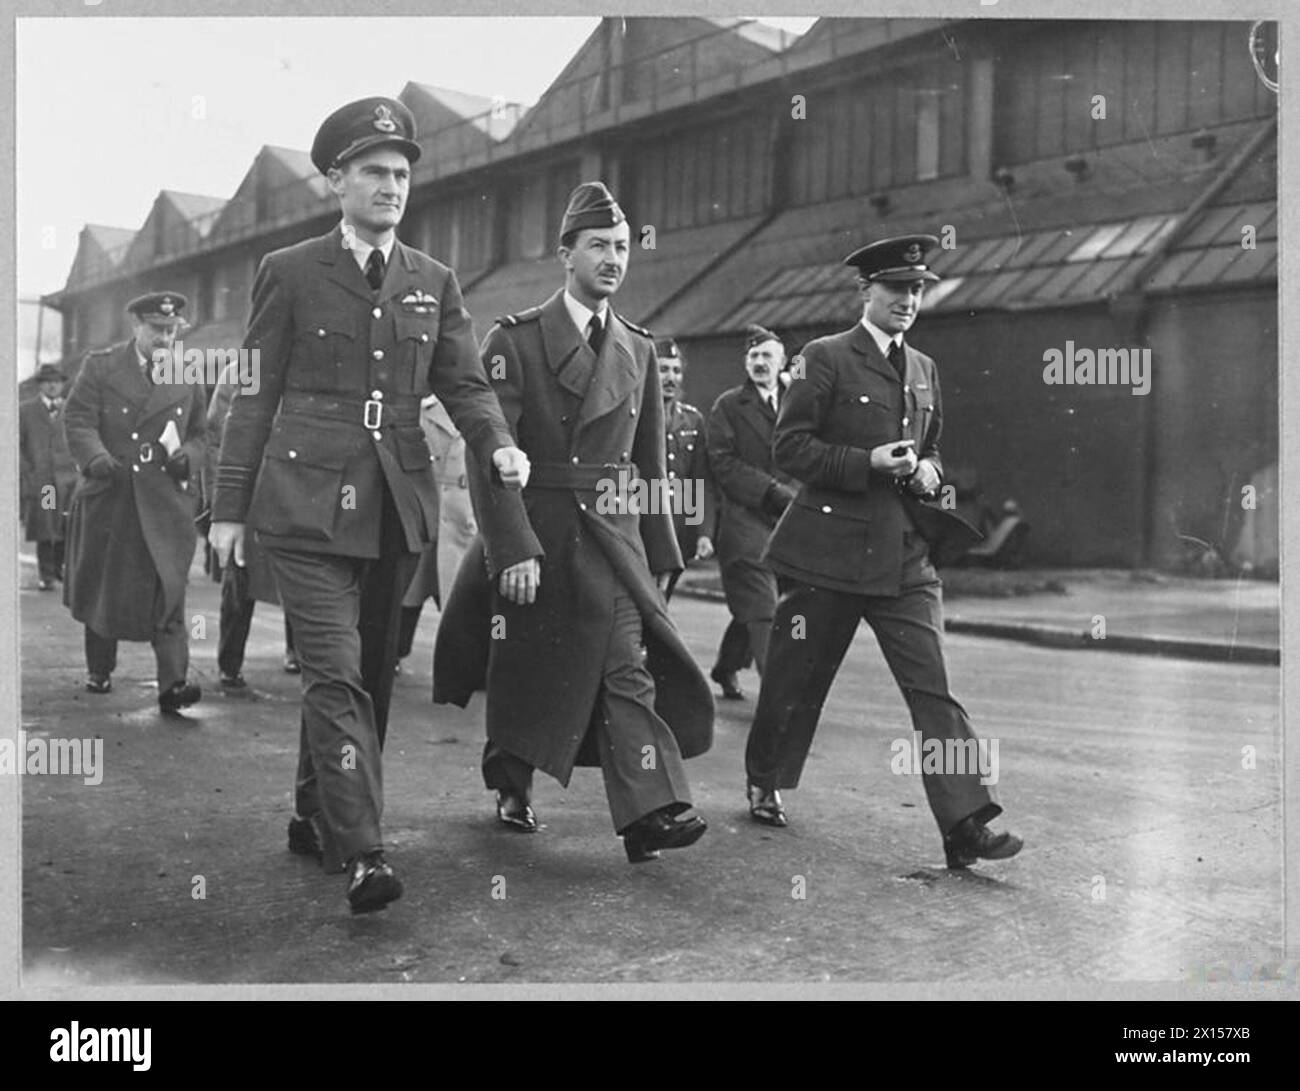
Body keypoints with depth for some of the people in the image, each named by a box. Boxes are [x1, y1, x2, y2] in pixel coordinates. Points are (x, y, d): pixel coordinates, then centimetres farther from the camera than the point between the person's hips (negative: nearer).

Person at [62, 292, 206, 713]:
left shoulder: (188, 377, 11)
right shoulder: (100, 367, 5)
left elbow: (198, 436, 17)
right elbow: (77, 421, -4)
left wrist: (186, 457, -6)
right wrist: (96, 457, -24)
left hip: (166, 503, 0)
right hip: (108, 499, 0)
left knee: (168, 591, -11)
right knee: (102, 589, 11)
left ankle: (173, 684, -15)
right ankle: (99, 670, 30)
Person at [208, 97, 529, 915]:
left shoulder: (435, 283, 12)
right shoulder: (290, 273, 3)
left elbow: (465, 383, 7)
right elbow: (256, 395, 4)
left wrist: (499, 445, -14)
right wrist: (230, 506, 2)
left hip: (398, 504, 4)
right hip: (307, 500, -4)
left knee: (373, 670, 10)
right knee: (335, 671, -12)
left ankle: (316, 819, 28)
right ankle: (360, 853, -11)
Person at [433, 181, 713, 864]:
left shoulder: (638, 350, 11)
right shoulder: (513, 340, -3)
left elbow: (650, 463, 15)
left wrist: (661, 556, 13)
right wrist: (512, 547, -19)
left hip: (613, 539, 3)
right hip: (530, 536, -2)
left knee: (627, 670, -11)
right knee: (520, 672, 11)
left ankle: (652, 812, -16)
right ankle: (511, 789, 34)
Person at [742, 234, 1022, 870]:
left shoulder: (924, 369, 15)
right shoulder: (826, 358, -3)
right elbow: (790, 447, -7)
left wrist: (928, 471, 4)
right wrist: (867, 463, -17)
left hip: (905, 553, 4)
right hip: (829, 548, -4)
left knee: (932, 688, -5)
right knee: (796, 681, 9)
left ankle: (966, 823, -6)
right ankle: (764, 785, 33)